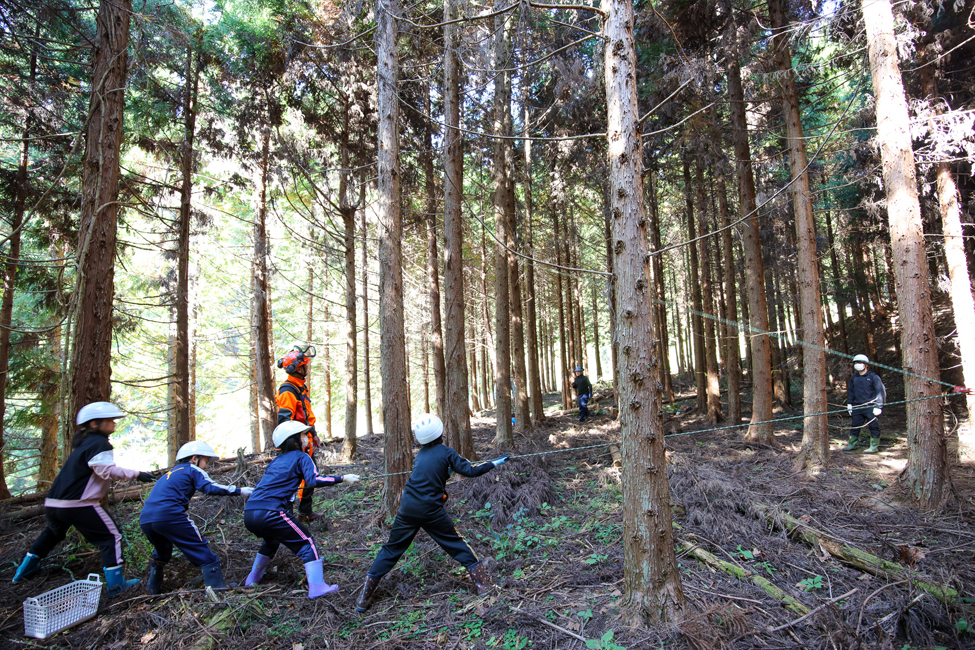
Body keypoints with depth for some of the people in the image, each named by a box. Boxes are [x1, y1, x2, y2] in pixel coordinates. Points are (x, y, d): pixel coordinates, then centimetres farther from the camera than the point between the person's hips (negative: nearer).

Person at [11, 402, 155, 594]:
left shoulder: (83, 442, 16)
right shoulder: (99, 443, -14)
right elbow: (107, 470, -24)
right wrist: (136, 474, -22)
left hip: (52, 503, 10)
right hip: (79, 505, -10)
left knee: (53, 533, 37)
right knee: (110, 536, -3)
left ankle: (24, 571, 47)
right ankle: (115, 584, -4)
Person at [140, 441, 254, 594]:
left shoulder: (171, 473, 30)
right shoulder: (192, 469, 8)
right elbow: (210, 487, -8)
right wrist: (238, 491, -8)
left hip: (145, 518, 8)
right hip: (168, 515, -8)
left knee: (161, 551, 34)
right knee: (201, 549, -1)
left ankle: (153, 587, 39)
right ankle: (217, 586, -4)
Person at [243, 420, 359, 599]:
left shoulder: (276, 460, 22)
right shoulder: (301, 457, 2)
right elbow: (313, 480, -13)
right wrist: (342, 479, -10)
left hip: (249, 513, 8)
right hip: (270, 513, -8)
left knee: (272, 540, 35)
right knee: (307, 543, 4)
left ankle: (253, 579, 45)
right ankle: (317, 587, -4)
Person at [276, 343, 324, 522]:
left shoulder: (301, 387, 16)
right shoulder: (288, 390, -18)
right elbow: (284, 419, -26)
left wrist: (313, 434, 26)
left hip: (305, 442, 10)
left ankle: (306, 512, 26)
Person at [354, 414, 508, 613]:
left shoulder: (421, 453, 10)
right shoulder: (445, 452, -5)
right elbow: (470, 471, -7)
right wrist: (494, 463, 2)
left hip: (408, 508, 4)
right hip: (431, 510, -4)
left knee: (392, 549, 14)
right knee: (456, 545, 14)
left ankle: (364, 597, 14)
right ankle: (482, 583, 18)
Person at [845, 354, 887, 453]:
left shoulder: (873, 377, -4)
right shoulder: (853, 377, 12)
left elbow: (879, 392, -6)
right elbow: (850, 391, 21)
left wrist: (878, 406, -11)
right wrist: (849, 403, 16)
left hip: (870, 407, -5)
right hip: (857, 407, 5)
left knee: (873, 426, 0)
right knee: (855, 425, 9)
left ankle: (874, 446, 9)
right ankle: (852, 444, 19)